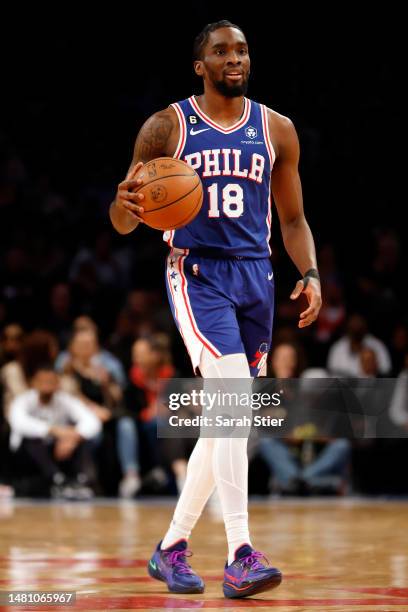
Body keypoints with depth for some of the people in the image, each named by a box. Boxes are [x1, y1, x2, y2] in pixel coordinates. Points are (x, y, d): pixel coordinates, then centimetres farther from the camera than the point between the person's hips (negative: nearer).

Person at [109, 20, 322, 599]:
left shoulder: (277, 130, 10)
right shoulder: (165, 128, 0)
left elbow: (292, 219, 16)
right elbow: (122, 222, 2)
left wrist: (310, 274, -1)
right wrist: (126, 205, -22)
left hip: (255, 277, 5)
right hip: (196, 273, -5)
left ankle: (172, 546, 23)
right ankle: (241, 557, -24)